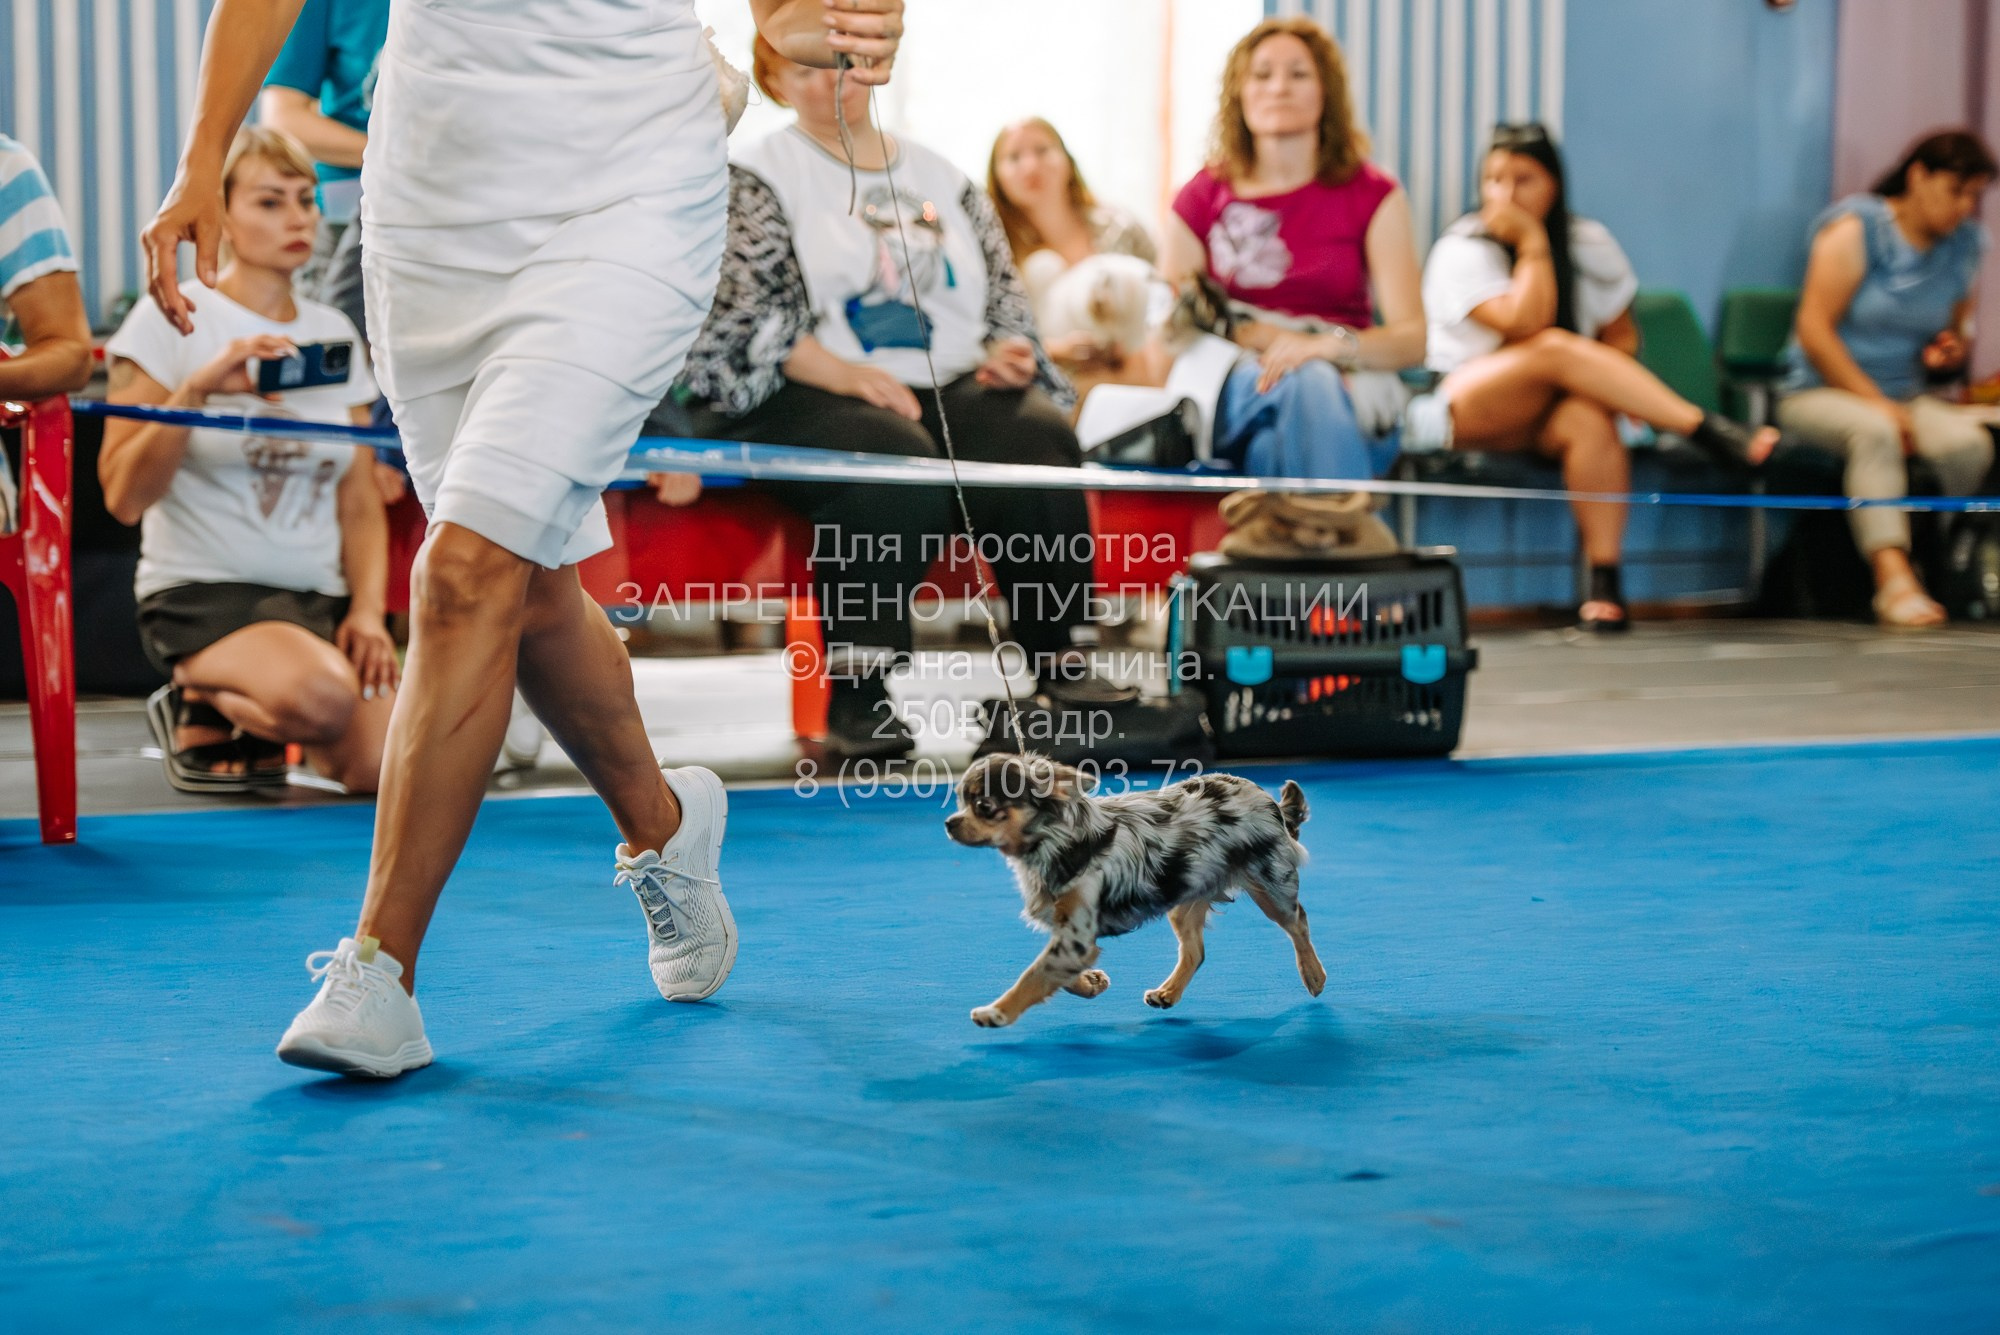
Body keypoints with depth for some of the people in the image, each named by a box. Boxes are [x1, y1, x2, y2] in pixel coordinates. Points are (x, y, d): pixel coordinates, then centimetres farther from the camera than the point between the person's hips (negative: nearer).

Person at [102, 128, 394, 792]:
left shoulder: (335, 334, 12)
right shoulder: (170, 319, -3)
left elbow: (360, 502, 13)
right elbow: (124, 497, -10)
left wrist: (367, 611, -3)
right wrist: (197, 388, -21)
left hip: (319, 596, 5)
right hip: (201, 590, -5)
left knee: (381, 767, -19)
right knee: (319, 696, -35)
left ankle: (256, 718, 13)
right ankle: (199, 703, -1)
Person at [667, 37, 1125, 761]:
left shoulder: (941, 178, 22)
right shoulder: (759, 179, 8)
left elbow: (1006, 291, 22)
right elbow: (746, 314, -5)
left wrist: (1006, 353, -1)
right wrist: (846, 373, -19)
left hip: (954, 389, 4)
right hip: (809, 399, -4)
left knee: (1035, 437, -29)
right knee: (898, 462, -38)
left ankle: (1065, 668, -27)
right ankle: (856, 692, -36)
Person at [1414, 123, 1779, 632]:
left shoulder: (1590, 243, 8)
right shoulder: (1461, 251, -7)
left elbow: (1621, 335, 11)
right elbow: (1524, 324, -21)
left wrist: (1614, 385, -10)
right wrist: (1532, 242, -16)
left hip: (1546, 415, 3)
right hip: (1466, 406, -3)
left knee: (1590, 418, -36)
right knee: (1559, 347, -34)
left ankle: (1605, 585, -35)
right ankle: (1708, 430, -36)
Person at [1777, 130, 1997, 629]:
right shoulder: (1858, 227, -9)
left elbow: (1959, 326, 24)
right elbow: (1813, 329, -15)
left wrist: (1951, 351, -3)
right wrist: (1875, 402, -20)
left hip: (1908, 396, 5)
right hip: (1821, 392, -5)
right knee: (1875, 432, -40)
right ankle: (1895, 578, -48)